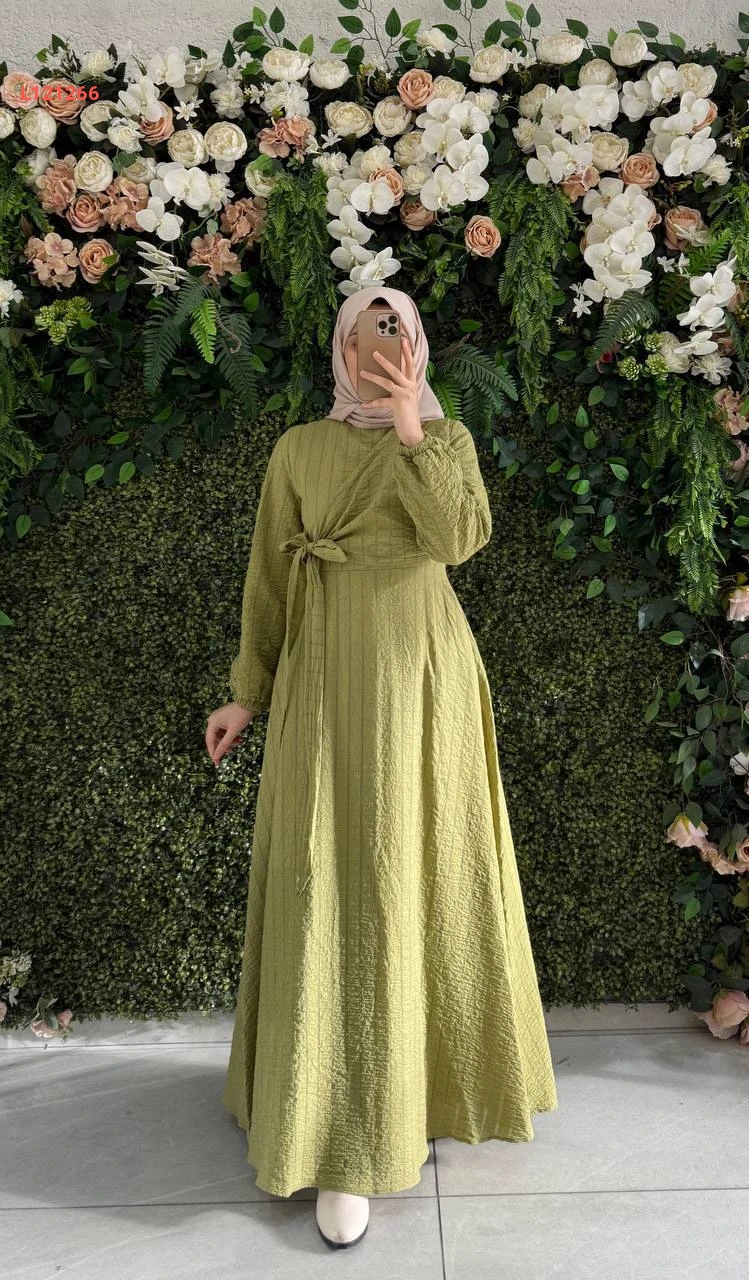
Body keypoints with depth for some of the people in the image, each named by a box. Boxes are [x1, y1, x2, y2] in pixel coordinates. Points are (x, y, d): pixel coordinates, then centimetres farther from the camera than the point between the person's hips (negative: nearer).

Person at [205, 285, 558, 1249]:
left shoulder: (449, 438, 6)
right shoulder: (298, 450, 7)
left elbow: (462, 536, -13)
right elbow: (270, 577, 7)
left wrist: (410, 431, -17)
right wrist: (248, 693, 6)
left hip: (424, 679, 1)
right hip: (329, 681, 0)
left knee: (421, 873, 8)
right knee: (335, 887, -3)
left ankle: (425, 1075, 30)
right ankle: (341, 1137, 7)